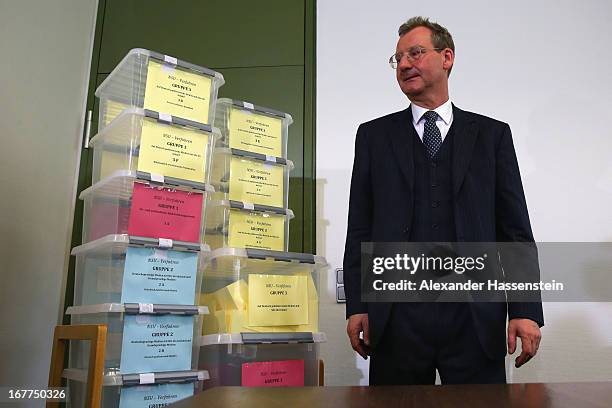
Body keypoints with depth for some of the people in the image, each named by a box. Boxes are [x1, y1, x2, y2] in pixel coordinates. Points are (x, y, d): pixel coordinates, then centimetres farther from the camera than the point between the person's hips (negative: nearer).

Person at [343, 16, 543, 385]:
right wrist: (357, 307, -1)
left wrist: (525, 311, -2)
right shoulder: (374, 136, 10)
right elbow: (360, 229, 6)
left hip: (476, 317, 0)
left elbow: (516, 229, 6)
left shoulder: (492, 134, 10)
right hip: (396, 315, 1)